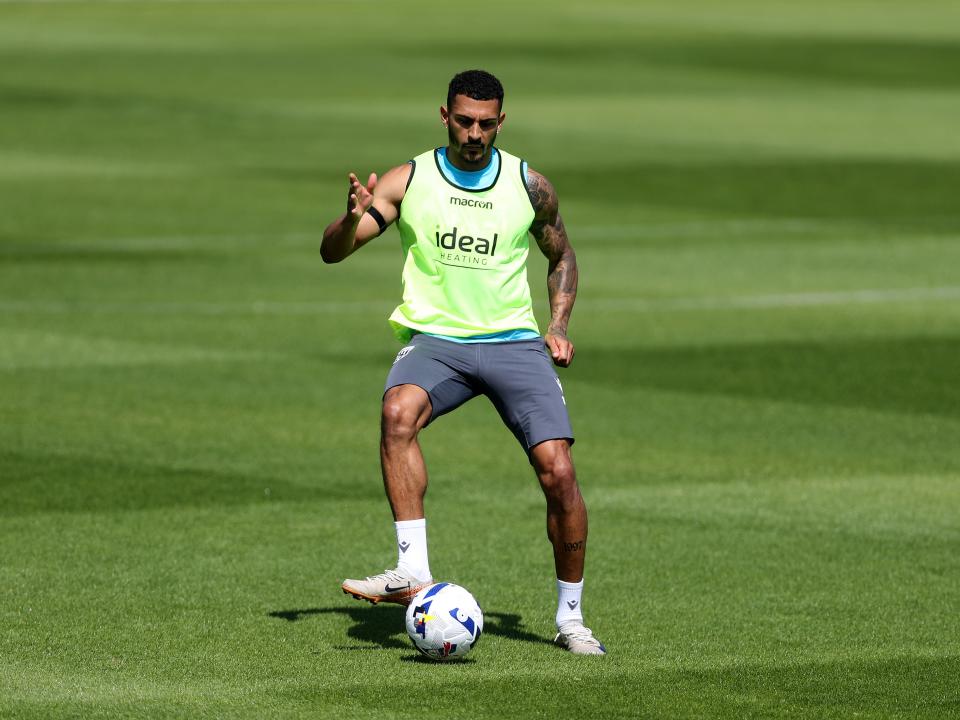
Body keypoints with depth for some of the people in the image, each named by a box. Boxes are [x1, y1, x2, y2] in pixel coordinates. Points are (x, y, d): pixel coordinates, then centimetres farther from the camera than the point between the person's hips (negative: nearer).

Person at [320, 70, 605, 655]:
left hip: (514, 342, 1)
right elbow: (332, 252, -3)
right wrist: (352, 220, -25)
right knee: (398, 411, -35)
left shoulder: (530, 187, 5)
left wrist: (559, 325, 7)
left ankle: (571, 618, 4)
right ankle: (414, 573, -35)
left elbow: (561, 255, 23)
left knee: (558, 471, -15)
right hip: (435, 338, -1)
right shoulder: (408, 181, 1)